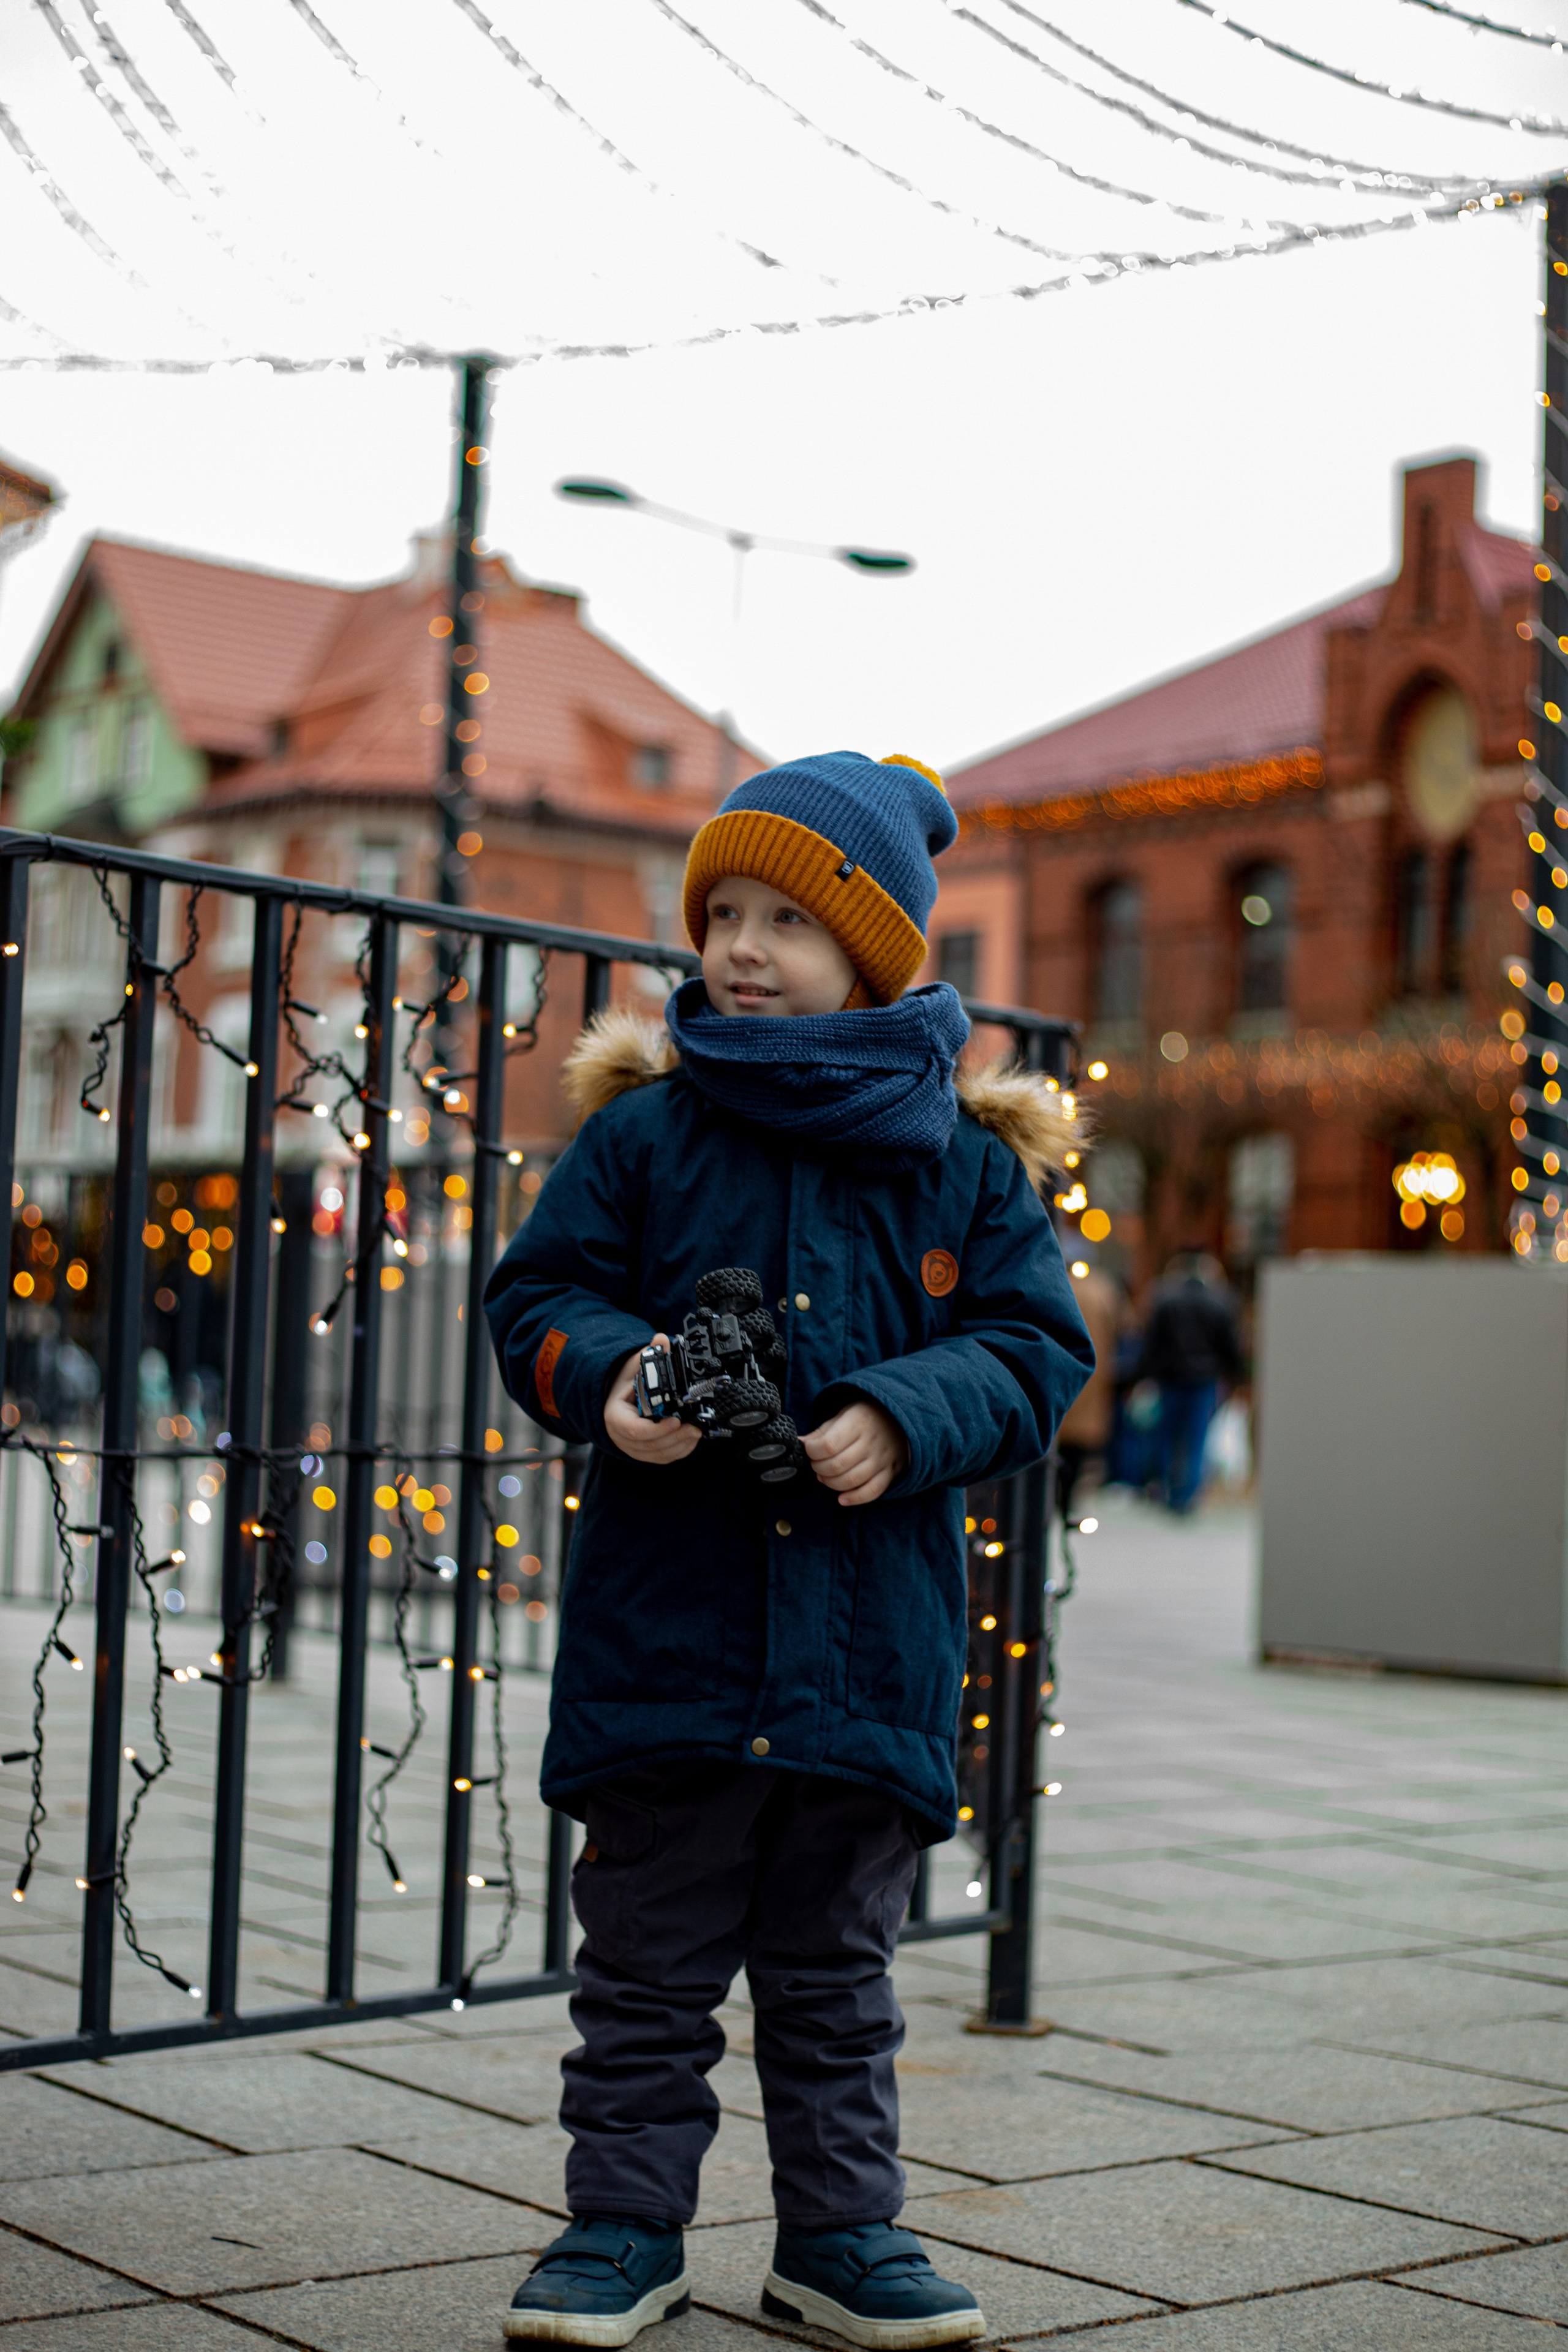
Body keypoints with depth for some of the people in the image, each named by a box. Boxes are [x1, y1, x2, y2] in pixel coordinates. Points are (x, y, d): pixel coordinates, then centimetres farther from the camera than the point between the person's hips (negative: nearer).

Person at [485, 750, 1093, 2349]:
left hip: (871, 1642, 1)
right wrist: (606, 1378, -17)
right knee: (648, 1962, 8)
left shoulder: (963, 1162, 4)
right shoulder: (643, 1132, 2)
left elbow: (1035, 1346, 3)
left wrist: (905, 1419, -14)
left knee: (837, 1973, 14)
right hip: (665, 1630, -1)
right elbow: (537, 1295, 4)